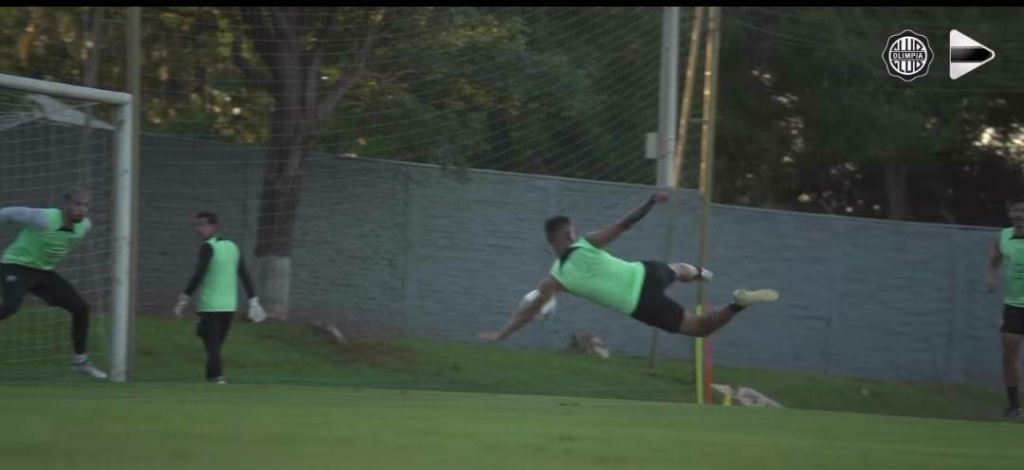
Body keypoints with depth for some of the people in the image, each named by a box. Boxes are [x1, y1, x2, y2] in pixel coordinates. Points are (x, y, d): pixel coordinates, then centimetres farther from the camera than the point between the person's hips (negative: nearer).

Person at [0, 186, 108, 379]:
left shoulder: (84, 226, -7)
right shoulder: (45, 219, -28)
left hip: (44, 271, 7)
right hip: (16, 266, -7)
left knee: (81, 308, 2)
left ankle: (80, 360, 18)